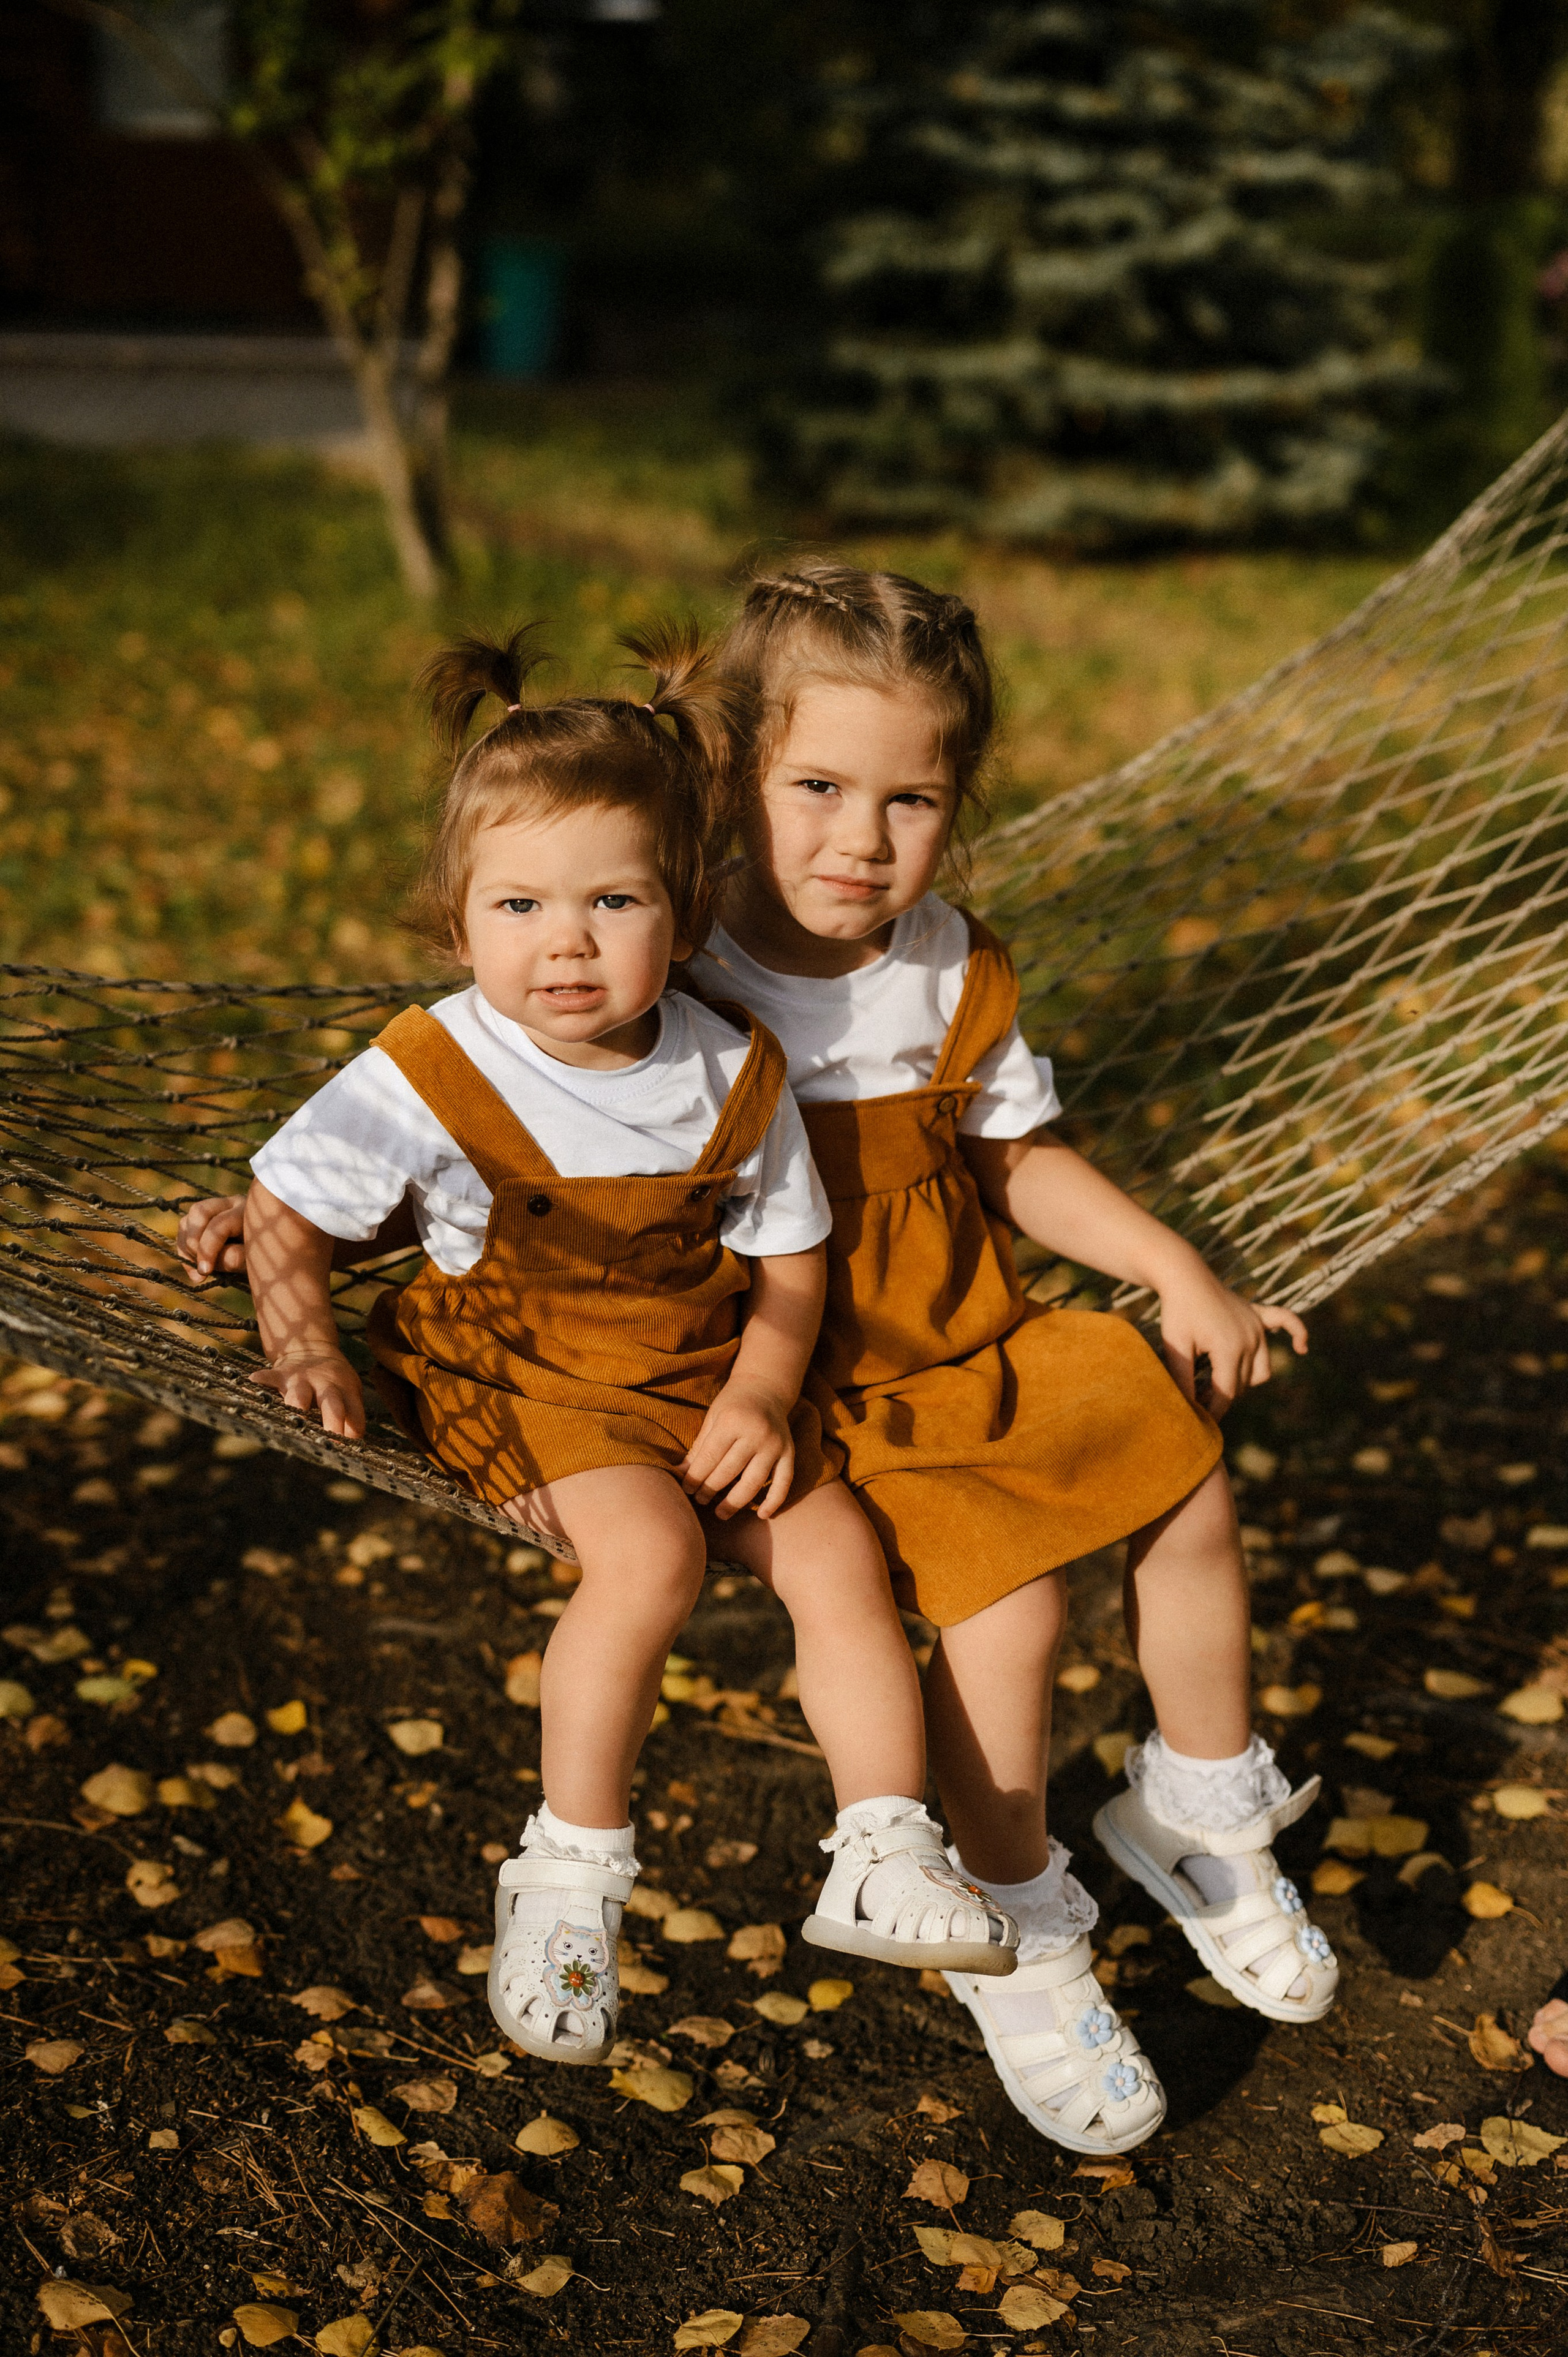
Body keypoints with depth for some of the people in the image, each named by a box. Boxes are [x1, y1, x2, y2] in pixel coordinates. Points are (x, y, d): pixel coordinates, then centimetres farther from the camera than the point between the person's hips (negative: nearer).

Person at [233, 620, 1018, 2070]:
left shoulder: (733, 1074, -7)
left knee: (838, 1553, -12)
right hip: (519, 1378, -4)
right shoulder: (433, 1081, -16)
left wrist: (760, 1393, -11)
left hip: (710, 1371, 4)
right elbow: (286, 1208, -4)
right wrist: (306, 1348, -18)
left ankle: (884, 1857, 0)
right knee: (651, 1553, -28)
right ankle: (572, 1870, -13)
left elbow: (789, 1256, 3)